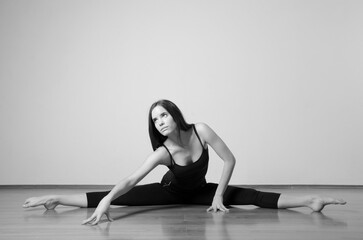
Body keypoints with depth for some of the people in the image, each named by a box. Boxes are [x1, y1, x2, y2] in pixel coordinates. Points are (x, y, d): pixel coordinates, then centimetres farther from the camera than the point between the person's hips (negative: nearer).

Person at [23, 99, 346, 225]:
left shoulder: (200, 130, -27)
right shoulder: (162, 152, -30)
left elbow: (230, 159, -23)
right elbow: (130, 181, -38)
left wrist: (218, 195, -25)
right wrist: (106, 202, -52)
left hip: (200, 192, 2)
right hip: (171, 192, -1)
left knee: (250, 197, -15)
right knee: (123, 197, -14)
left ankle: (309, 201, -19)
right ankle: (58, 199, -6)